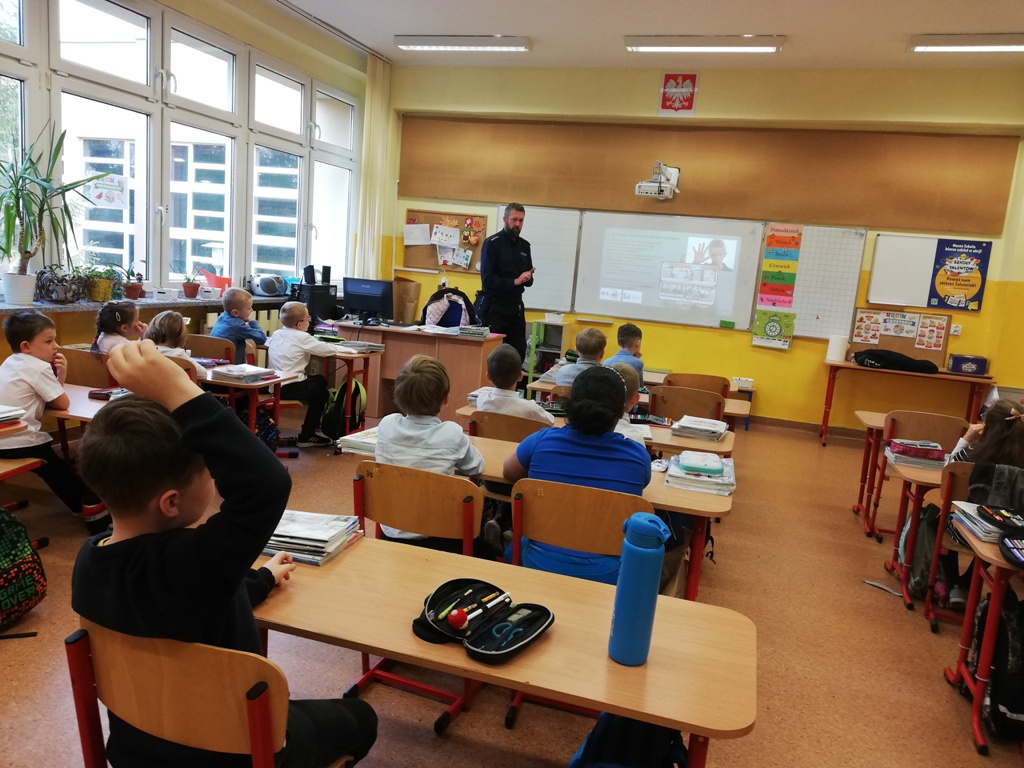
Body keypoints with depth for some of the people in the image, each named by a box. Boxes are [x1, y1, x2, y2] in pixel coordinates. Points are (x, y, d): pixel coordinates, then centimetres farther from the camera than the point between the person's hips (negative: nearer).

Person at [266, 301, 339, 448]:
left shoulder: (276, 334, 11)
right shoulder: (302, 337, -10)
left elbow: (266, 342, 35)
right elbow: (330, 350, -13)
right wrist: (334, 348, 13)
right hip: (290, 388, -8)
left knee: (318, 380, 26)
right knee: (321, 389, 17)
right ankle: (306, 435, 17)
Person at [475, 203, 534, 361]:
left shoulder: (525, 246, 11)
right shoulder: (492, 243, -8)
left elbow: (529, 280, 13)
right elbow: (487, 279, -16)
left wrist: (528, 278, -10)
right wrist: (514, 282, -23)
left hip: (516, 306, 6)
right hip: (493, 306, -6)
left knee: (519, 351, 7)